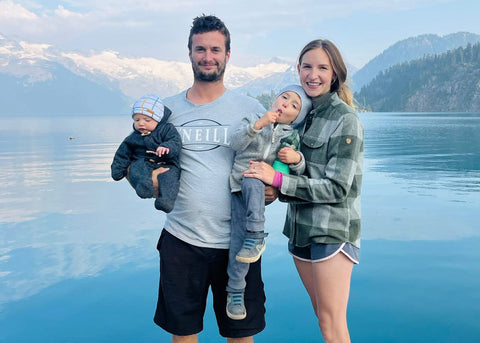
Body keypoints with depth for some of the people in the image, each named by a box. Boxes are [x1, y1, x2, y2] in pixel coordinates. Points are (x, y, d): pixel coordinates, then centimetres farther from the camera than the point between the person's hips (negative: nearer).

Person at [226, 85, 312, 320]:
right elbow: (235, 143, -9)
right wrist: (257, 125, -21)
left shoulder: (292, 137, 12)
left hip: (263, 186, 1)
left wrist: (296, 159, -11)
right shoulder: (254, 119, 7)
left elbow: (298, 172, 11)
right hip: (239, 184, -1)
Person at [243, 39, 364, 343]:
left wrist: (277, 179, -19)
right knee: (322, 317, 17)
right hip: (301, 227, 7)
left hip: (333, 231, -7)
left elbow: (336, 188, -16)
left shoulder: (346, 120, -12)